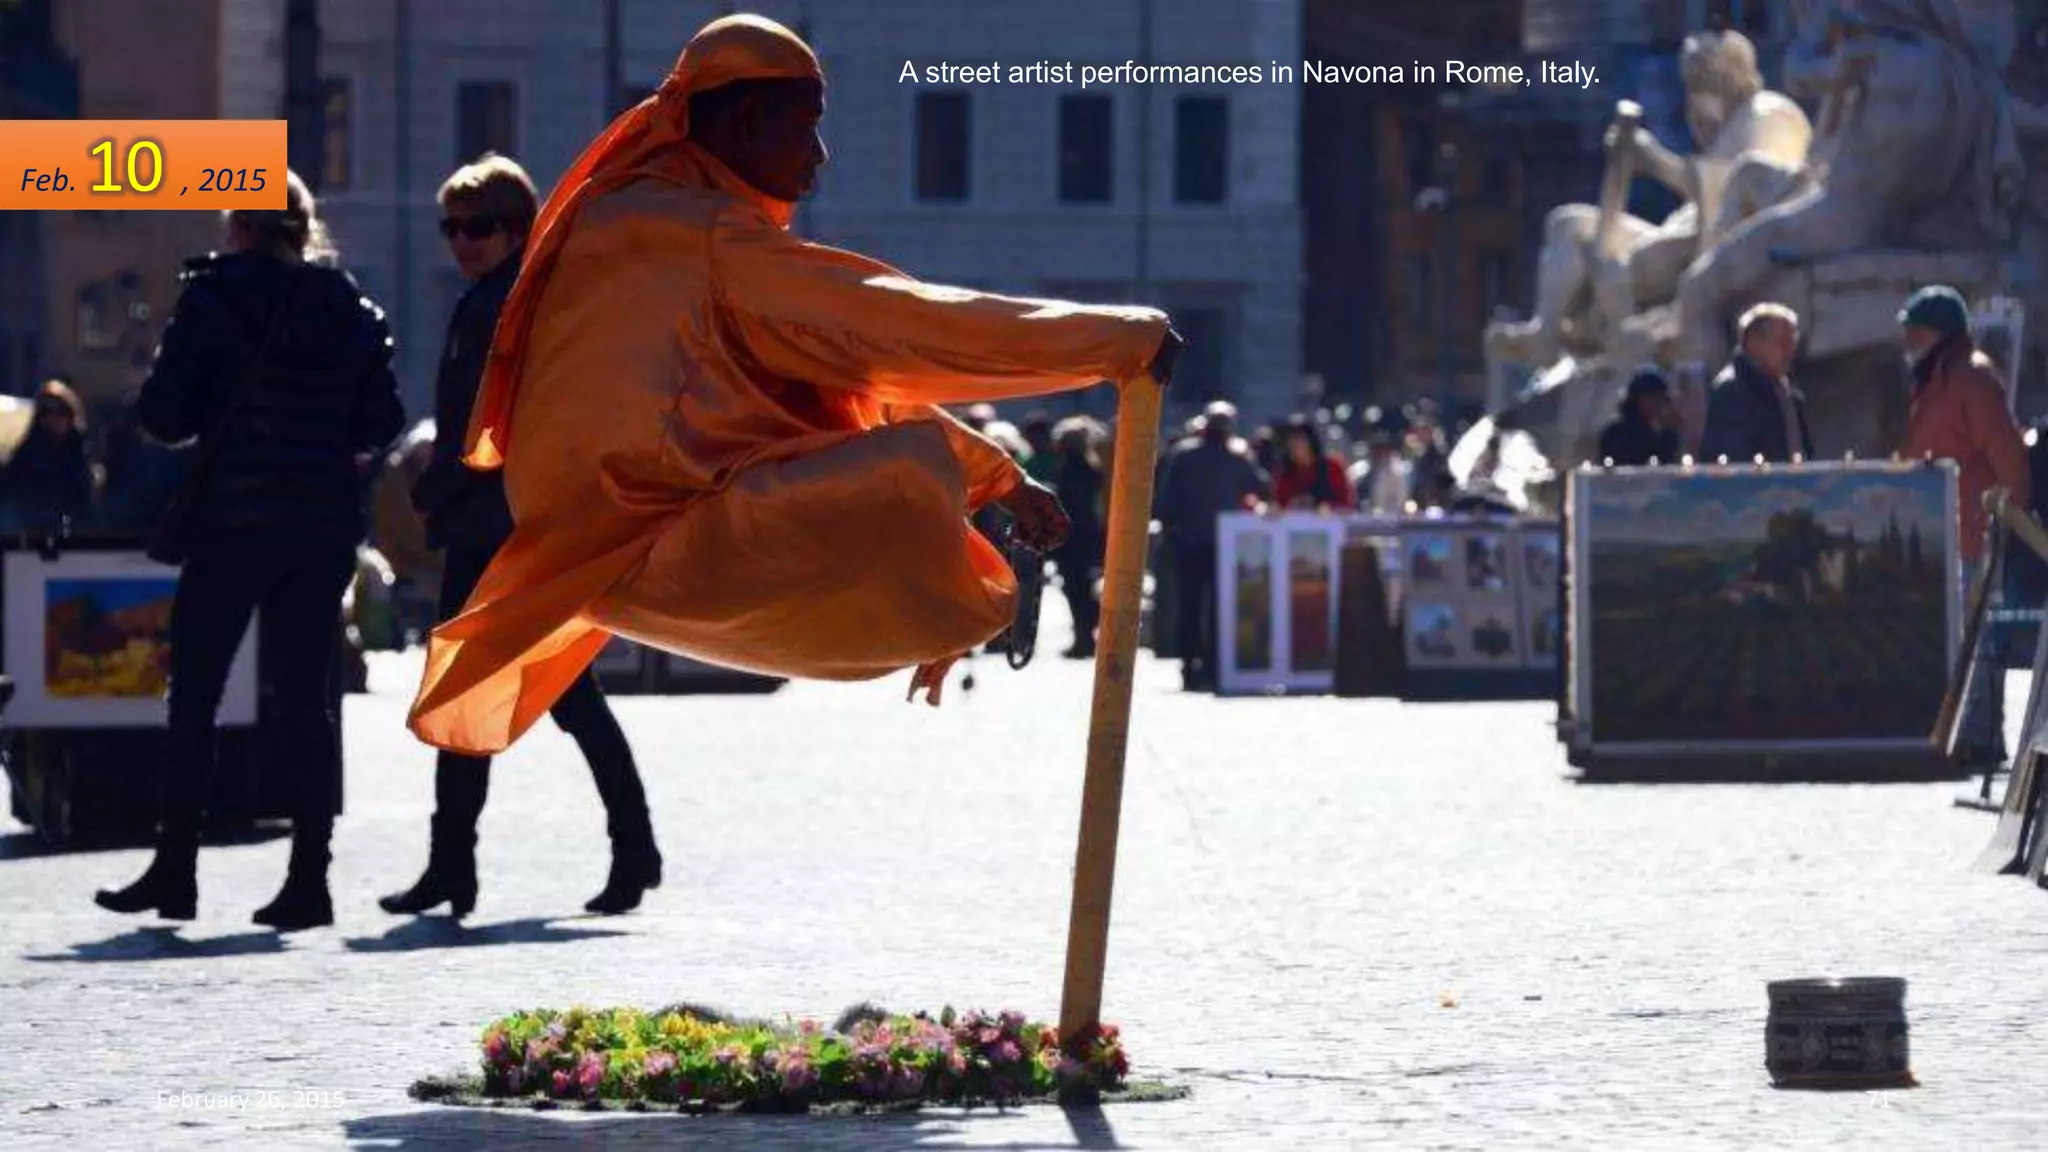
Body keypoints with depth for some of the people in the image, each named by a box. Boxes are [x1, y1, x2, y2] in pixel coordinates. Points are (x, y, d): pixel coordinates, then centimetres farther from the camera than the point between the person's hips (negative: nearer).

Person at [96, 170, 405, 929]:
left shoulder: (214, 297, -5)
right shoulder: (352, 310, 6)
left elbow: (163, 415, -8)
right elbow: (380, 424, 6)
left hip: (233, 521, -3)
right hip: (324, 525, 4)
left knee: (194, 695, 6)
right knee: (305, 698, 5)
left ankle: (175, 871, 6)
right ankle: (309, 879, 0)